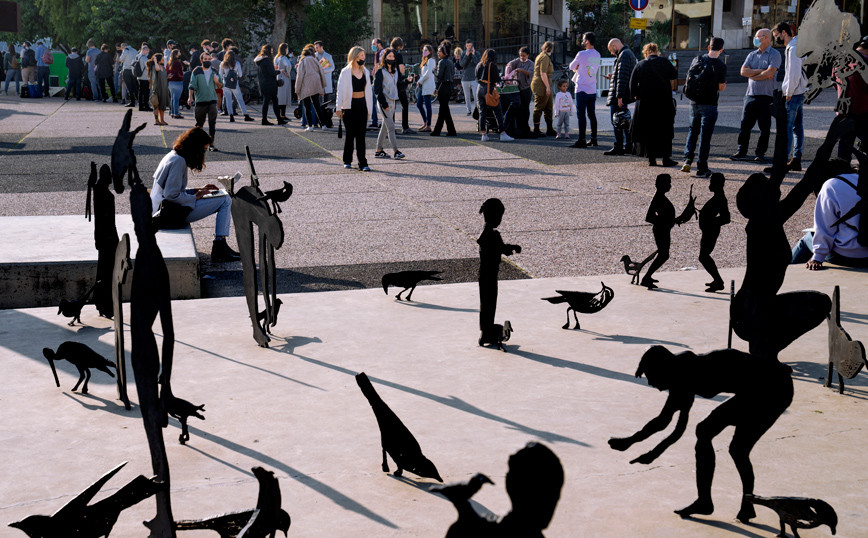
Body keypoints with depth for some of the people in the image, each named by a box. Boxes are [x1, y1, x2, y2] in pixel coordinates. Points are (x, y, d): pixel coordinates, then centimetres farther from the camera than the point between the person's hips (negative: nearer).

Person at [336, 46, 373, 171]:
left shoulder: (365, 71, 10)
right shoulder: (346, 72, -5)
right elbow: (340, 90, -6)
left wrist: (369, 108, 12)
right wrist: (338, 108, -10)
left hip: (362, 105, 4)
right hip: (350, 105, -4)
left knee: (361, 135, 0)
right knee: (350, 134, 4)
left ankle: (363, 163, -2)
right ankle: (347, 161, 18)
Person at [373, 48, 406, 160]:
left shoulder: (395, 71, 14)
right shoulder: (381, 71, -8)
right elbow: (377, 89, -12)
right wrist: (384, 104, -17)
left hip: (392, 101, 7)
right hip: (384, 102, -7)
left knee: (385, 126, 9)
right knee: (391, 126, -11)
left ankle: (379, 151, 15)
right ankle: (396, 151, -12)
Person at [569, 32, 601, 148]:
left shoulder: (582, 54, -12)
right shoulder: (597, 55, 10)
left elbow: (571, 67, -1)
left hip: (582, 90, -7)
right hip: (593, 90, 7)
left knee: (581, 115, -7)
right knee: (592, 115, 12)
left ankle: (581, 140, -10)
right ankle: (593, 139, 15)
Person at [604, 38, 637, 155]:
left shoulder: (624, 55, -14)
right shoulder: (629, 53, 19)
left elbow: (623, 77, -22)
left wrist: (619, 96, -25)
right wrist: (613, 76, 20)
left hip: (618, 96, -11)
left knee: (616, 121, -8)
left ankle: (618, 148, -7)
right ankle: (629, 145, 19)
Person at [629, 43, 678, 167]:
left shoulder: (640, 65, 1)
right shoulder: (665, 62, -3)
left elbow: (632, 83, 1)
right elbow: (674, 75, 8)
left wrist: (635, 95, 14)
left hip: (645, 102, 1)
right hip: (664, 103, -1)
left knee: (648, 130, 7)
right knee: (665, 130, 6)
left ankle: (651, 158, 6)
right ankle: (666, 158, 3)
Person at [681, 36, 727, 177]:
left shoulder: (697, 59, 0)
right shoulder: (720, 66, -11)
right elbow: (721, 87, -7)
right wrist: (724, 83, 14)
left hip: (694, 102, 4)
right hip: (709, 105, -4)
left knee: (693, 130, 19)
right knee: (705, 135, 1)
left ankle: (687, 159, 5)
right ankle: (702, 168, 3)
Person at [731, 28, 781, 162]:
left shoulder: (774, 55, -2)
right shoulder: (752, 55, 15)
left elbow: (769, 73, -14)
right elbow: (743, 71, 3)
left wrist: (752, 75, -3)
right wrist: (760, 71, -8)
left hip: (766, 96, -5)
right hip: (750, 95, 5)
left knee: (764, 127, 1)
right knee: (745, 125, 3)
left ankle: (760, 153, 8)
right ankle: (741, 152, 9)